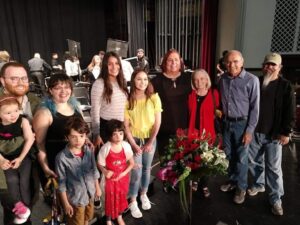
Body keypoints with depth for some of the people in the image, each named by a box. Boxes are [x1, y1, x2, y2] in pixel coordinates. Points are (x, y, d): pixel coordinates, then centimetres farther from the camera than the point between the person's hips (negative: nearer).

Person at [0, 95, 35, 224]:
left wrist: (20, 158, -13)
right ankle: (19, 206, 9)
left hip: (23, 156, -2)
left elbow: (30, 139, -12)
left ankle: (25, 206, 13)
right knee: (11, 180, -11)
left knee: (24, 180, -7)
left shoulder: (23, 121, -12)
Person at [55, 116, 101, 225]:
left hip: (90, 194, 4)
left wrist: (97, 187, 10)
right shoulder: (61, 157, -26)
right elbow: (61, 183, -17)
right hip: (75, 198, -4)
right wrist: (66, 203, -10)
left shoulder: (89, 151, -13)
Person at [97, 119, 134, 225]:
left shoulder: (126, 146, -16)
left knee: (121, 198, 22)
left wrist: (124, 173, -15)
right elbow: (100, 163, -10)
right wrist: (105, 172, -27)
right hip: (110, 178, -2)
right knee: (110, 199, 15)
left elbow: (131, 162, -4)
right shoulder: (105, 148, -23)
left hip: (123, 177, 3)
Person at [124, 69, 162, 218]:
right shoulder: (128, 100, -9)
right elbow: (126, 125, -7)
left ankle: (143, 195, 38)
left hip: (150, 139, 2)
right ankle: (133, 202, 18)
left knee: (146, 168, 15)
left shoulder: (154, 98, -7)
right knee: (136, 171, -1)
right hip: (134, 139, -1)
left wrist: (150, 142, -9)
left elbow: (157, 122, -6)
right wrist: (133, 144, -12)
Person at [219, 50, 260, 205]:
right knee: (228, 155, 16)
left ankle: (241, 188, 26)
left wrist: (249, 130, -13)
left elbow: (254, 108, -12)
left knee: (241, 158, 7)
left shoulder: (251, 80, -14)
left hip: (242, 124, -5)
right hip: (226, 122, 5)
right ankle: (232, 181, 36)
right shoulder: (223, 79, 1)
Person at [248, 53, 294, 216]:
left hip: (274, 134, -3)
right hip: (254, 132, 3)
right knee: (254, 161, 15)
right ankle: (258, 184, 38)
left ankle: (276, 199, 19)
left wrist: (286, 132, -9)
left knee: (274, 167, 4)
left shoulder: (285, 86, -3)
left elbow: (289, 112, -4)